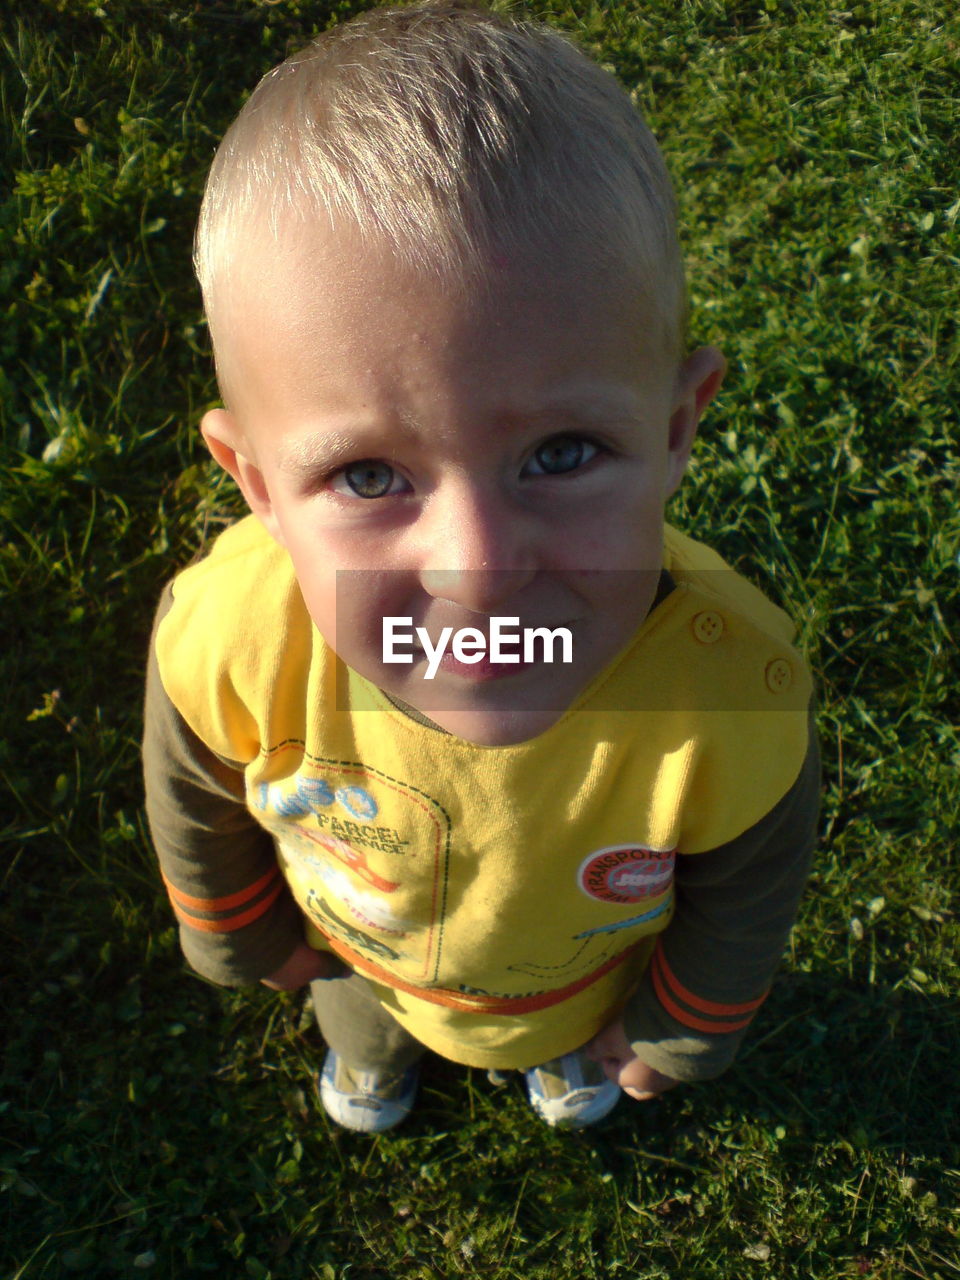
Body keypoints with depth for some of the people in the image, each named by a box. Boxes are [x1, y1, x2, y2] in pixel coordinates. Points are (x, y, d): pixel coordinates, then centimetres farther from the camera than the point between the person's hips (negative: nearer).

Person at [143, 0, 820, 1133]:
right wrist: (246, 935, 4)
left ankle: (569, 1050, 77)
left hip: (589, 969, 0)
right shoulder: (225, 639, -42)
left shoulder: (735, 700, -44)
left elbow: (744, 905, -19)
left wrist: (679, 1032, 1)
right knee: (361, 1027, 38)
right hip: (360, 956, 1)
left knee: (577, 1035, 38)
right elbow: (198, 805, -15)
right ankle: (373, 1057, 77)